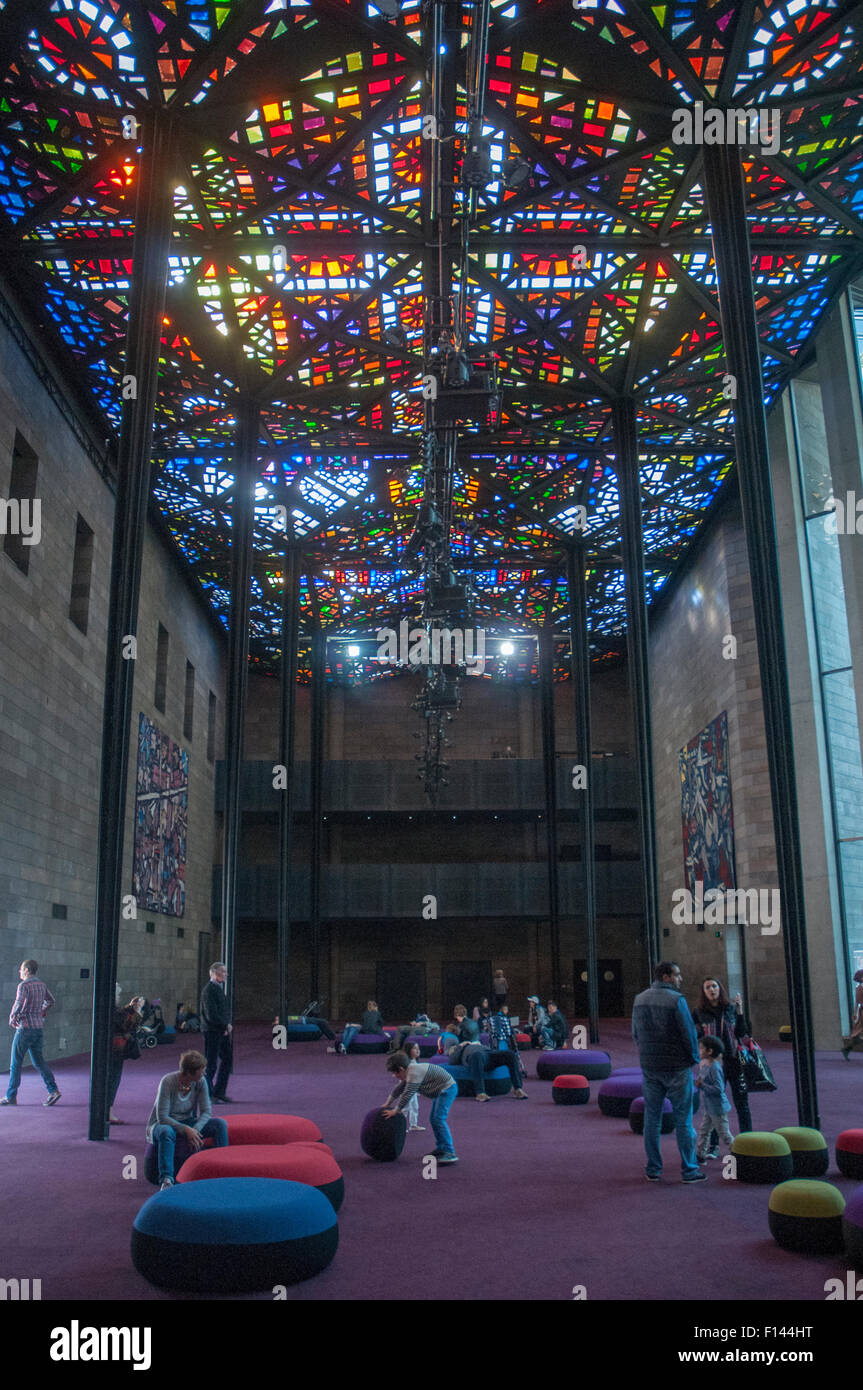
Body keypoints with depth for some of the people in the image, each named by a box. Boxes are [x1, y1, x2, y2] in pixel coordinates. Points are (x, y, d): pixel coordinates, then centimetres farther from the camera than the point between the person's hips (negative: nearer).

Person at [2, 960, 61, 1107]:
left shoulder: (24, 986, -14)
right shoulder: (41, 985, 11)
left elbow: (19, 1003, -27)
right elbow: (51, 1001, 25)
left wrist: (12, 1019, -11)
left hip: (25, 1027, -7)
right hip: (38, 1027, 7)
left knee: (16, 1063, 4)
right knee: (38, 1060, 11)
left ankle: (11, 1096, 11)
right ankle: (53, 1090, 1)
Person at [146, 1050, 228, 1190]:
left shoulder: (201, 1082, -12)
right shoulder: (168, 1081, -24)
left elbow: (206, 1112, -10)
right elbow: (162, 1117, -26)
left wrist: (195, 1129, -30)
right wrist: (186, 1130, -35)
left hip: (188, 1123, 4)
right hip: (163, 1124, -4)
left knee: (220, 1124, -19)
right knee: (166, 1132, -41)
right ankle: (166, 1180, -42)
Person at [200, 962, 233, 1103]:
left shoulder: (220, 988, 15)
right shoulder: (208, 990, -16)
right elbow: (211, 1015, -21)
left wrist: (227, 1025, 4)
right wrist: (226, 1025, -12)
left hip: (223, 1031, 9)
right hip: (212, 1032, -9)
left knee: (227, 1061, 13)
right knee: (211, 1064, 0)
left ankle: (219, 1092, 23)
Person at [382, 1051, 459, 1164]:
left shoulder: (414, 1073, -23)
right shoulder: (409, 1072, 10)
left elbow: (407, 1094, -23)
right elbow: (399, 1089, 23)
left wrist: (395, 1111, -15)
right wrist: (387, 1104, 26)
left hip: (447, 1089, -11)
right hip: (441, 1091, 11)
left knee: (439, 1119, -18)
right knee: (433, 1119, 14)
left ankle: (450, 1153, -22)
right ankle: (441, 1148, 23)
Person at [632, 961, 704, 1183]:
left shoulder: (639, 1000, 6)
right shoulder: (676, 1000, -15)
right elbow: (689, 1033, -13)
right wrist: (693, 1058, 2)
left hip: (649, 1067, 5)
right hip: (677, 1067, -5)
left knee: (652, 1118, 11)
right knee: (683, 1119, 4)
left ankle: (653, 1169, 16)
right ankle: (689, 1170, 10)